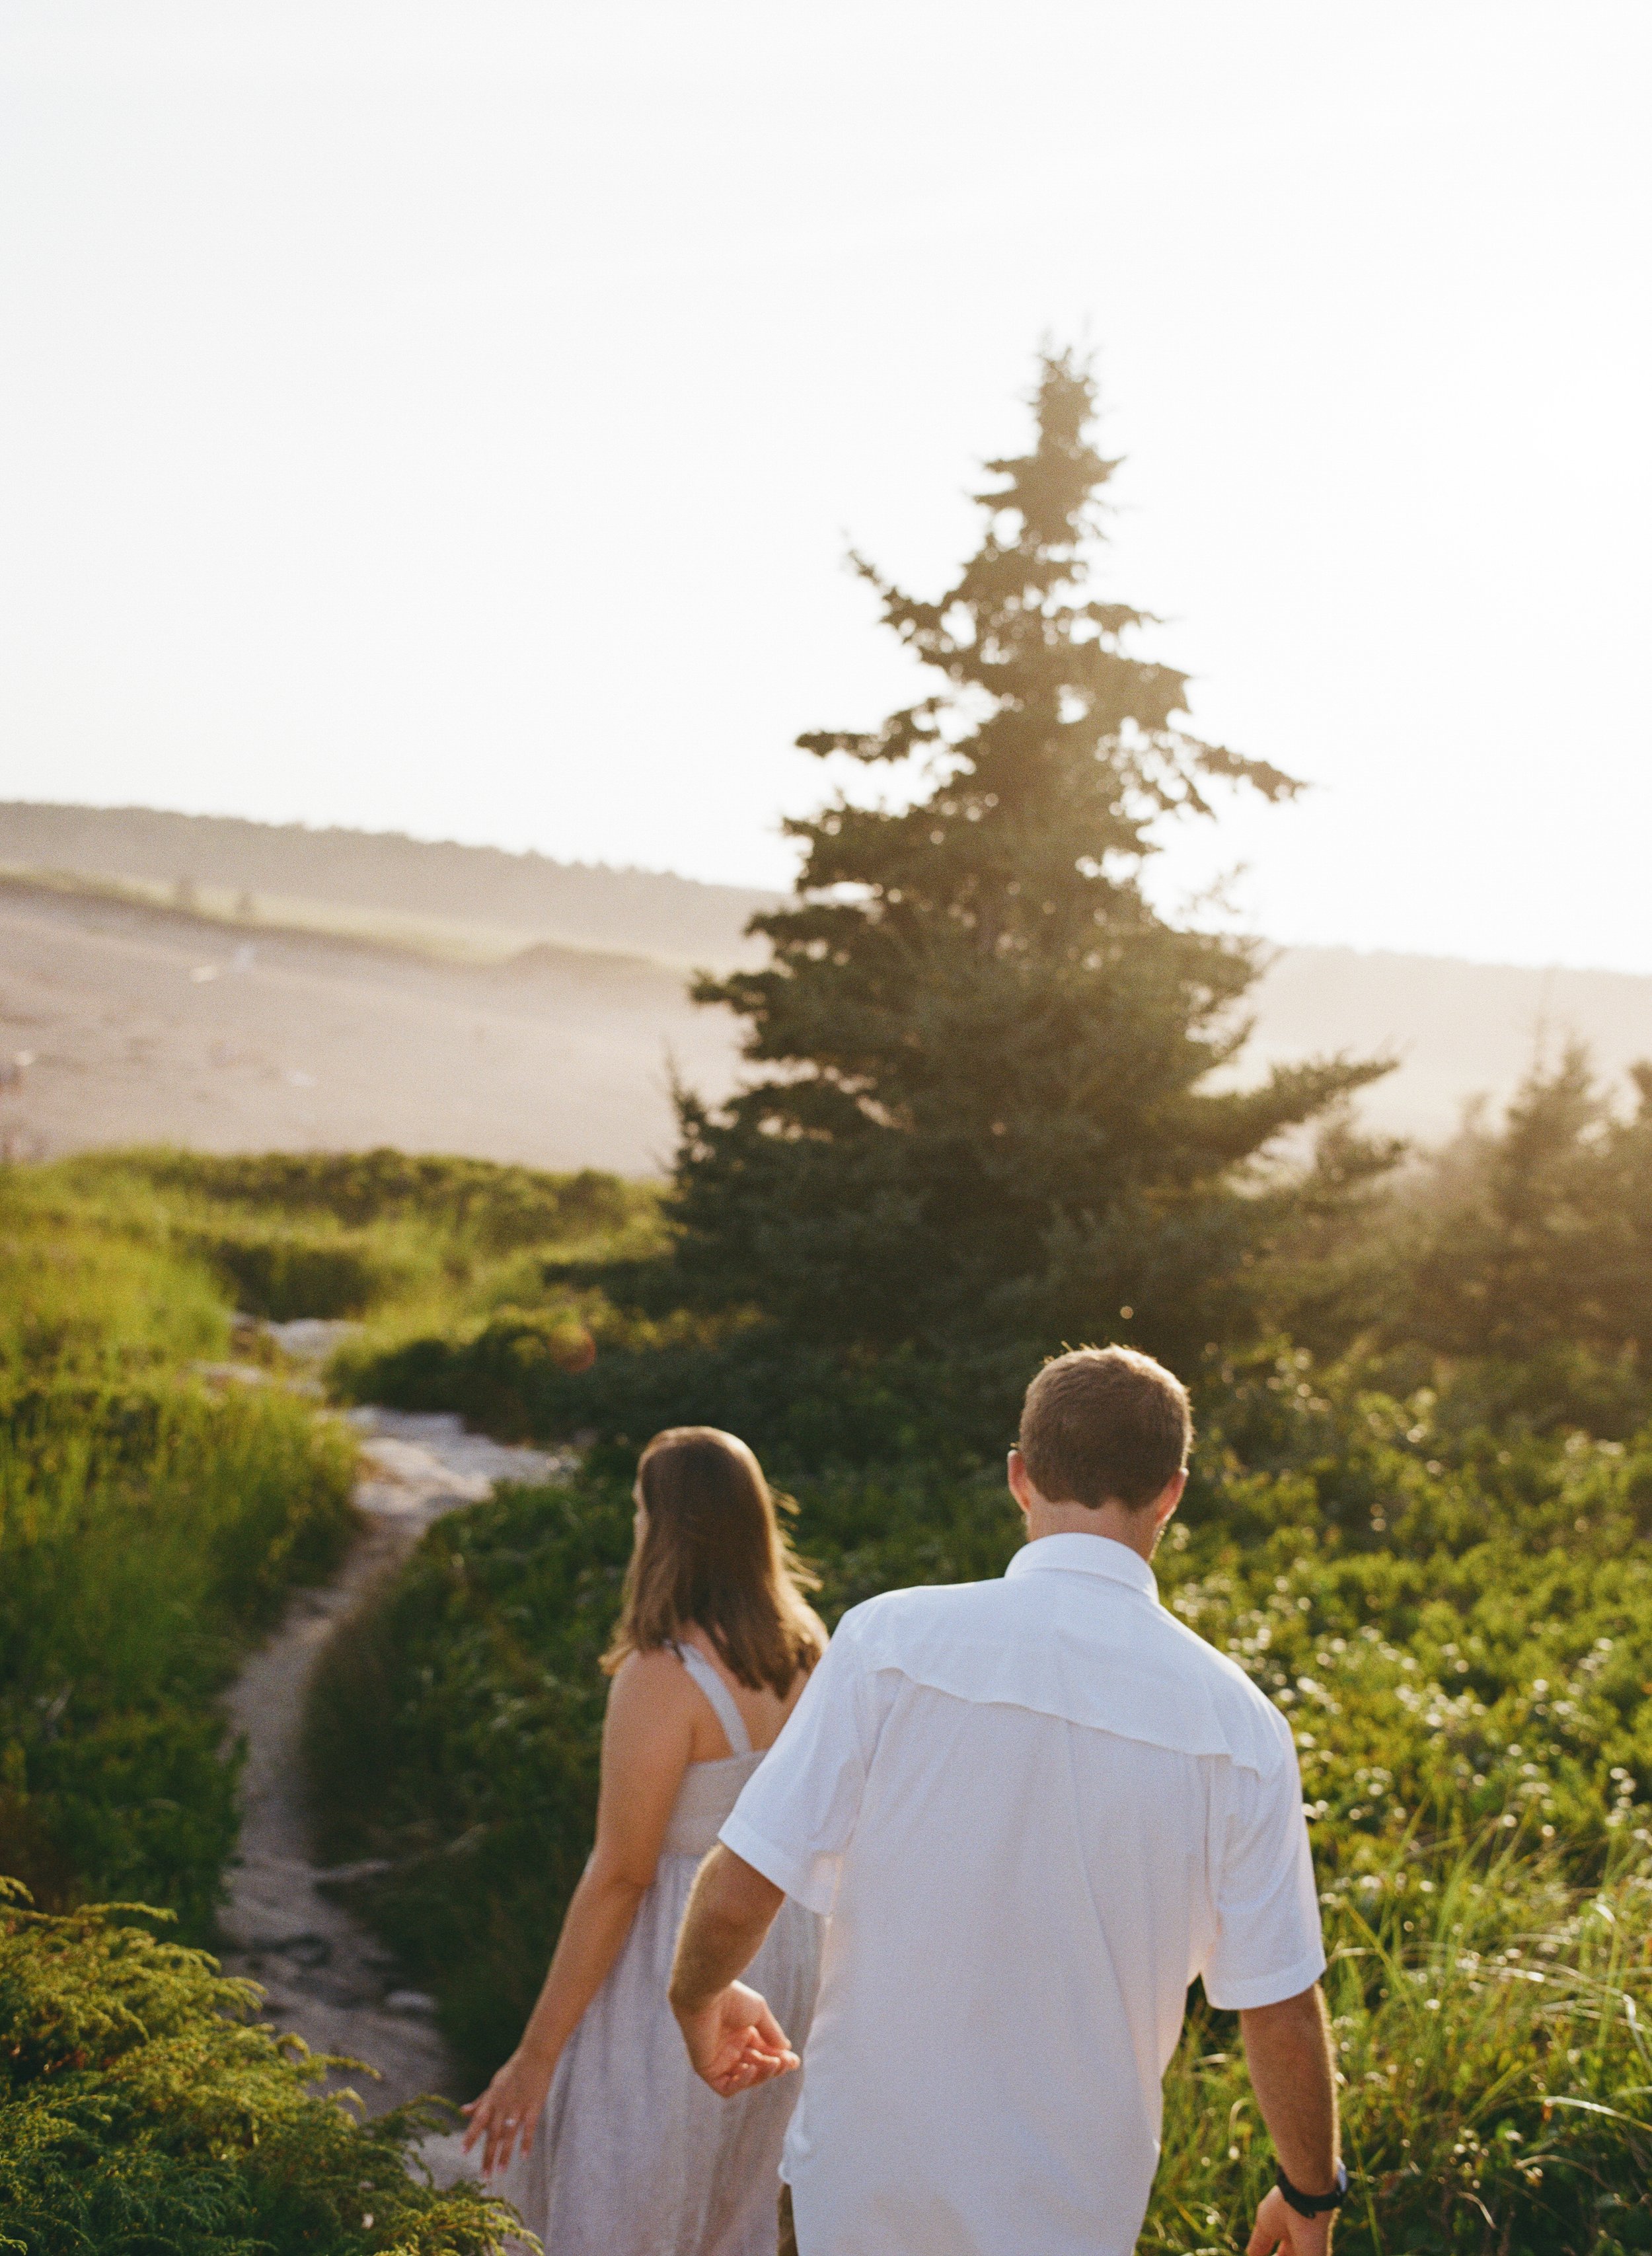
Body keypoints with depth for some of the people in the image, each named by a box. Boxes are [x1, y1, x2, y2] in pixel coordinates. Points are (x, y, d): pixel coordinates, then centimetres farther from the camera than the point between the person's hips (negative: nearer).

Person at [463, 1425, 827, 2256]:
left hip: (679, 1979, -8)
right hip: (782, 1960, 8)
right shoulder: (804, 1657, 0)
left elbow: (619, 1877, -21)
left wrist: (535, 2056, -14)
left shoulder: (663, 1679, -22)